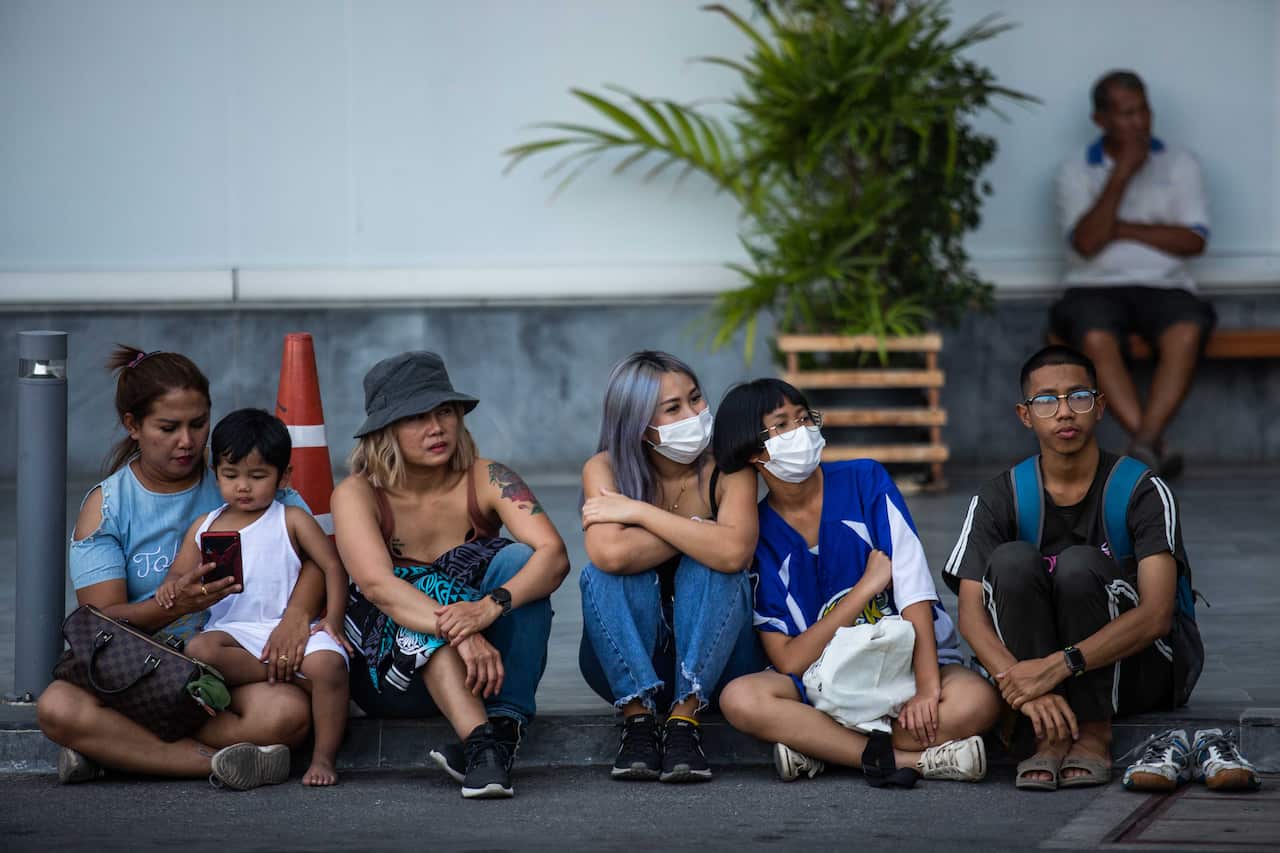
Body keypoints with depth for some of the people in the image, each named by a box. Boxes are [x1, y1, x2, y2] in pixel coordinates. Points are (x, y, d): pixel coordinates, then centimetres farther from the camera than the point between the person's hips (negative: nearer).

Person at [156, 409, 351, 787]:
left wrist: (332, 619, -8)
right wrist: (171, 589, -11)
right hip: (233, 629, 2)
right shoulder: (205, 528, 17)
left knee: (327, 663, -34)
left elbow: (332, 566, 6)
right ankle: (285, 672, -28)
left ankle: (324, 757, -19)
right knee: (198, 650, -33)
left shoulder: (291, 521, 9)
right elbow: (180, 575, 15)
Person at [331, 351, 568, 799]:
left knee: (518, 558, -22)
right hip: (391, 671, -2)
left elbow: (554, 555, -21)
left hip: (490, 667, 2)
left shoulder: (486, 480, -6)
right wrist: (461, 634, -45)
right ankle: (480, 743, -51)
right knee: (432, 593, -31)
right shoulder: (357, 495, -11)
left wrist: (490, 607, -42)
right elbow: (378, 585, -28)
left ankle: (504, 728, -33)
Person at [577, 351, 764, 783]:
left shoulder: (727, 469, -11)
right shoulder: (604, 469, -10)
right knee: (604, 574, -27)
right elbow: (610, 553, -31)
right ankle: (637, 716, -31)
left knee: (714, 569, -28)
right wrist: (697, 532, -21)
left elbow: (733, 552, -33)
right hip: (626, 662, 0)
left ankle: (685, 717, -33)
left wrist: (640, 512, -25)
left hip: (712, 656, 0)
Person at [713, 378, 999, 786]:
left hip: (909, 663, 0)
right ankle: (916, 759, -30)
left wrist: (927, 689, -24)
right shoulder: (757, 534, -3)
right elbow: (788, 662, -9)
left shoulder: (865, 481, -3)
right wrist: (868, 586, -13)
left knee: (977, 700, -33)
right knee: (740, 699, -31)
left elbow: (914, 587, -12)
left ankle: (821, 747, -20)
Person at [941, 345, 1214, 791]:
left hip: (1144, 668, -3)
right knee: (1013, 560, -24)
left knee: (1078, 565, -29)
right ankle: (1051, 737, -24)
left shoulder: (1142, 491, -12)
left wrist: (1059, 666, -36)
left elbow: (1155, 616, -24)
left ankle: (1093, 735, -21)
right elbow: (971, 615, -14)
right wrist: (1025, 687, -34)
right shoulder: (1000, 499, -4)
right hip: (1038, 670, 3)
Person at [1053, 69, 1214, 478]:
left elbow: (1194, 241, 0)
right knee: (1096, 338, -36)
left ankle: (1145, 446, -39)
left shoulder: (1178, 164, 11)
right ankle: (1155, 448, -34)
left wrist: (1124, 229, -5)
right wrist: (1120, 176, -14)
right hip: (1096, 287, -1)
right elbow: (1086, 243, -8)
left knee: (1186, 333, -35)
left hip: (1164, 286, 1)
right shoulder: (1076, 172, 8)